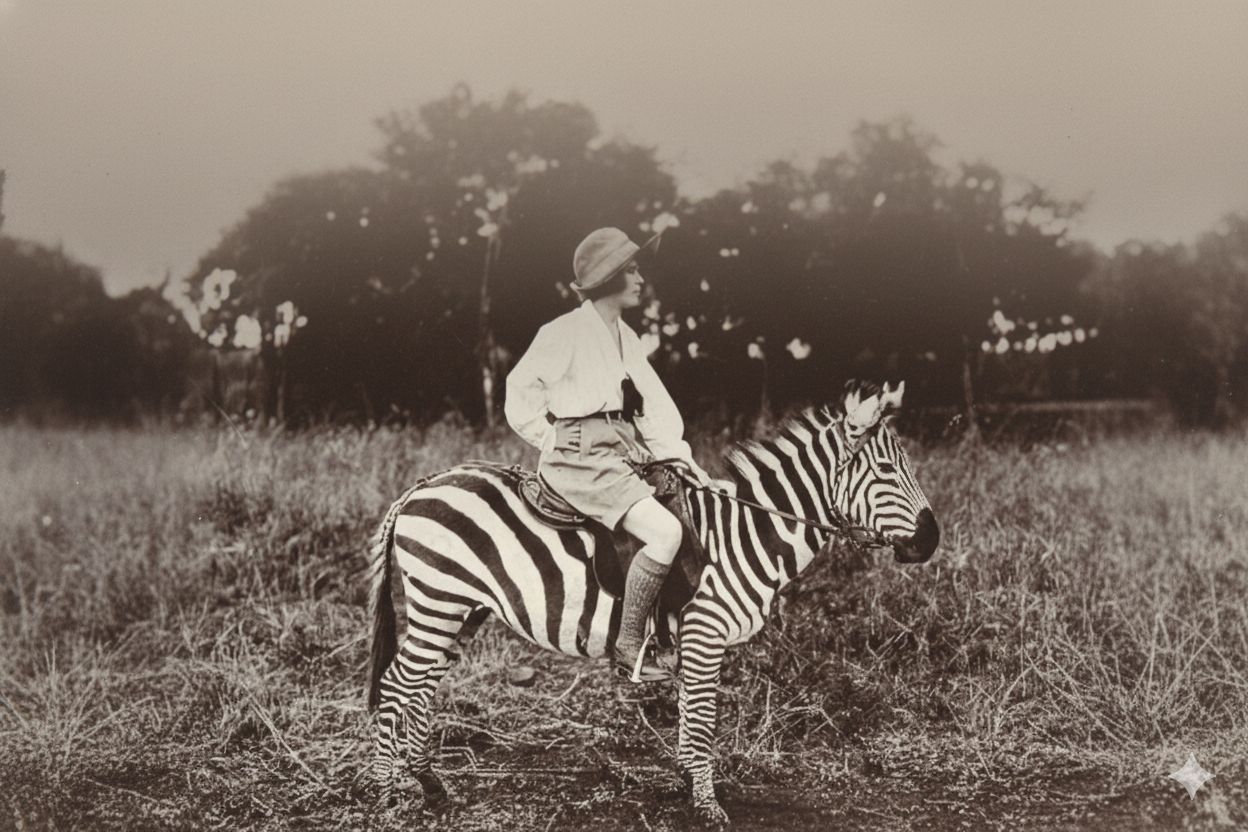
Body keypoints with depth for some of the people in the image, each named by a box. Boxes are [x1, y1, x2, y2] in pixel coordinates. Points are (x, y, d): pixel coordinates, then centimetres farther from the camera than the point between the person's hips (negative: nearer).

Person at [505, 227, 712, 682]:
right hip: (581, 459, -9)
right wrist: (560, 443, -4)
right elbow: (520, 396, -3)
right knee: (665, 532, -25)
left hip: (626, 452, 9)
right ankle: (629, 647, -15)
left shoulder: (625, 336, 16)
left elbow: (655, 405, 12)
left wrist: (681, 456, 2)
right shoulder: (564, 333, -8)